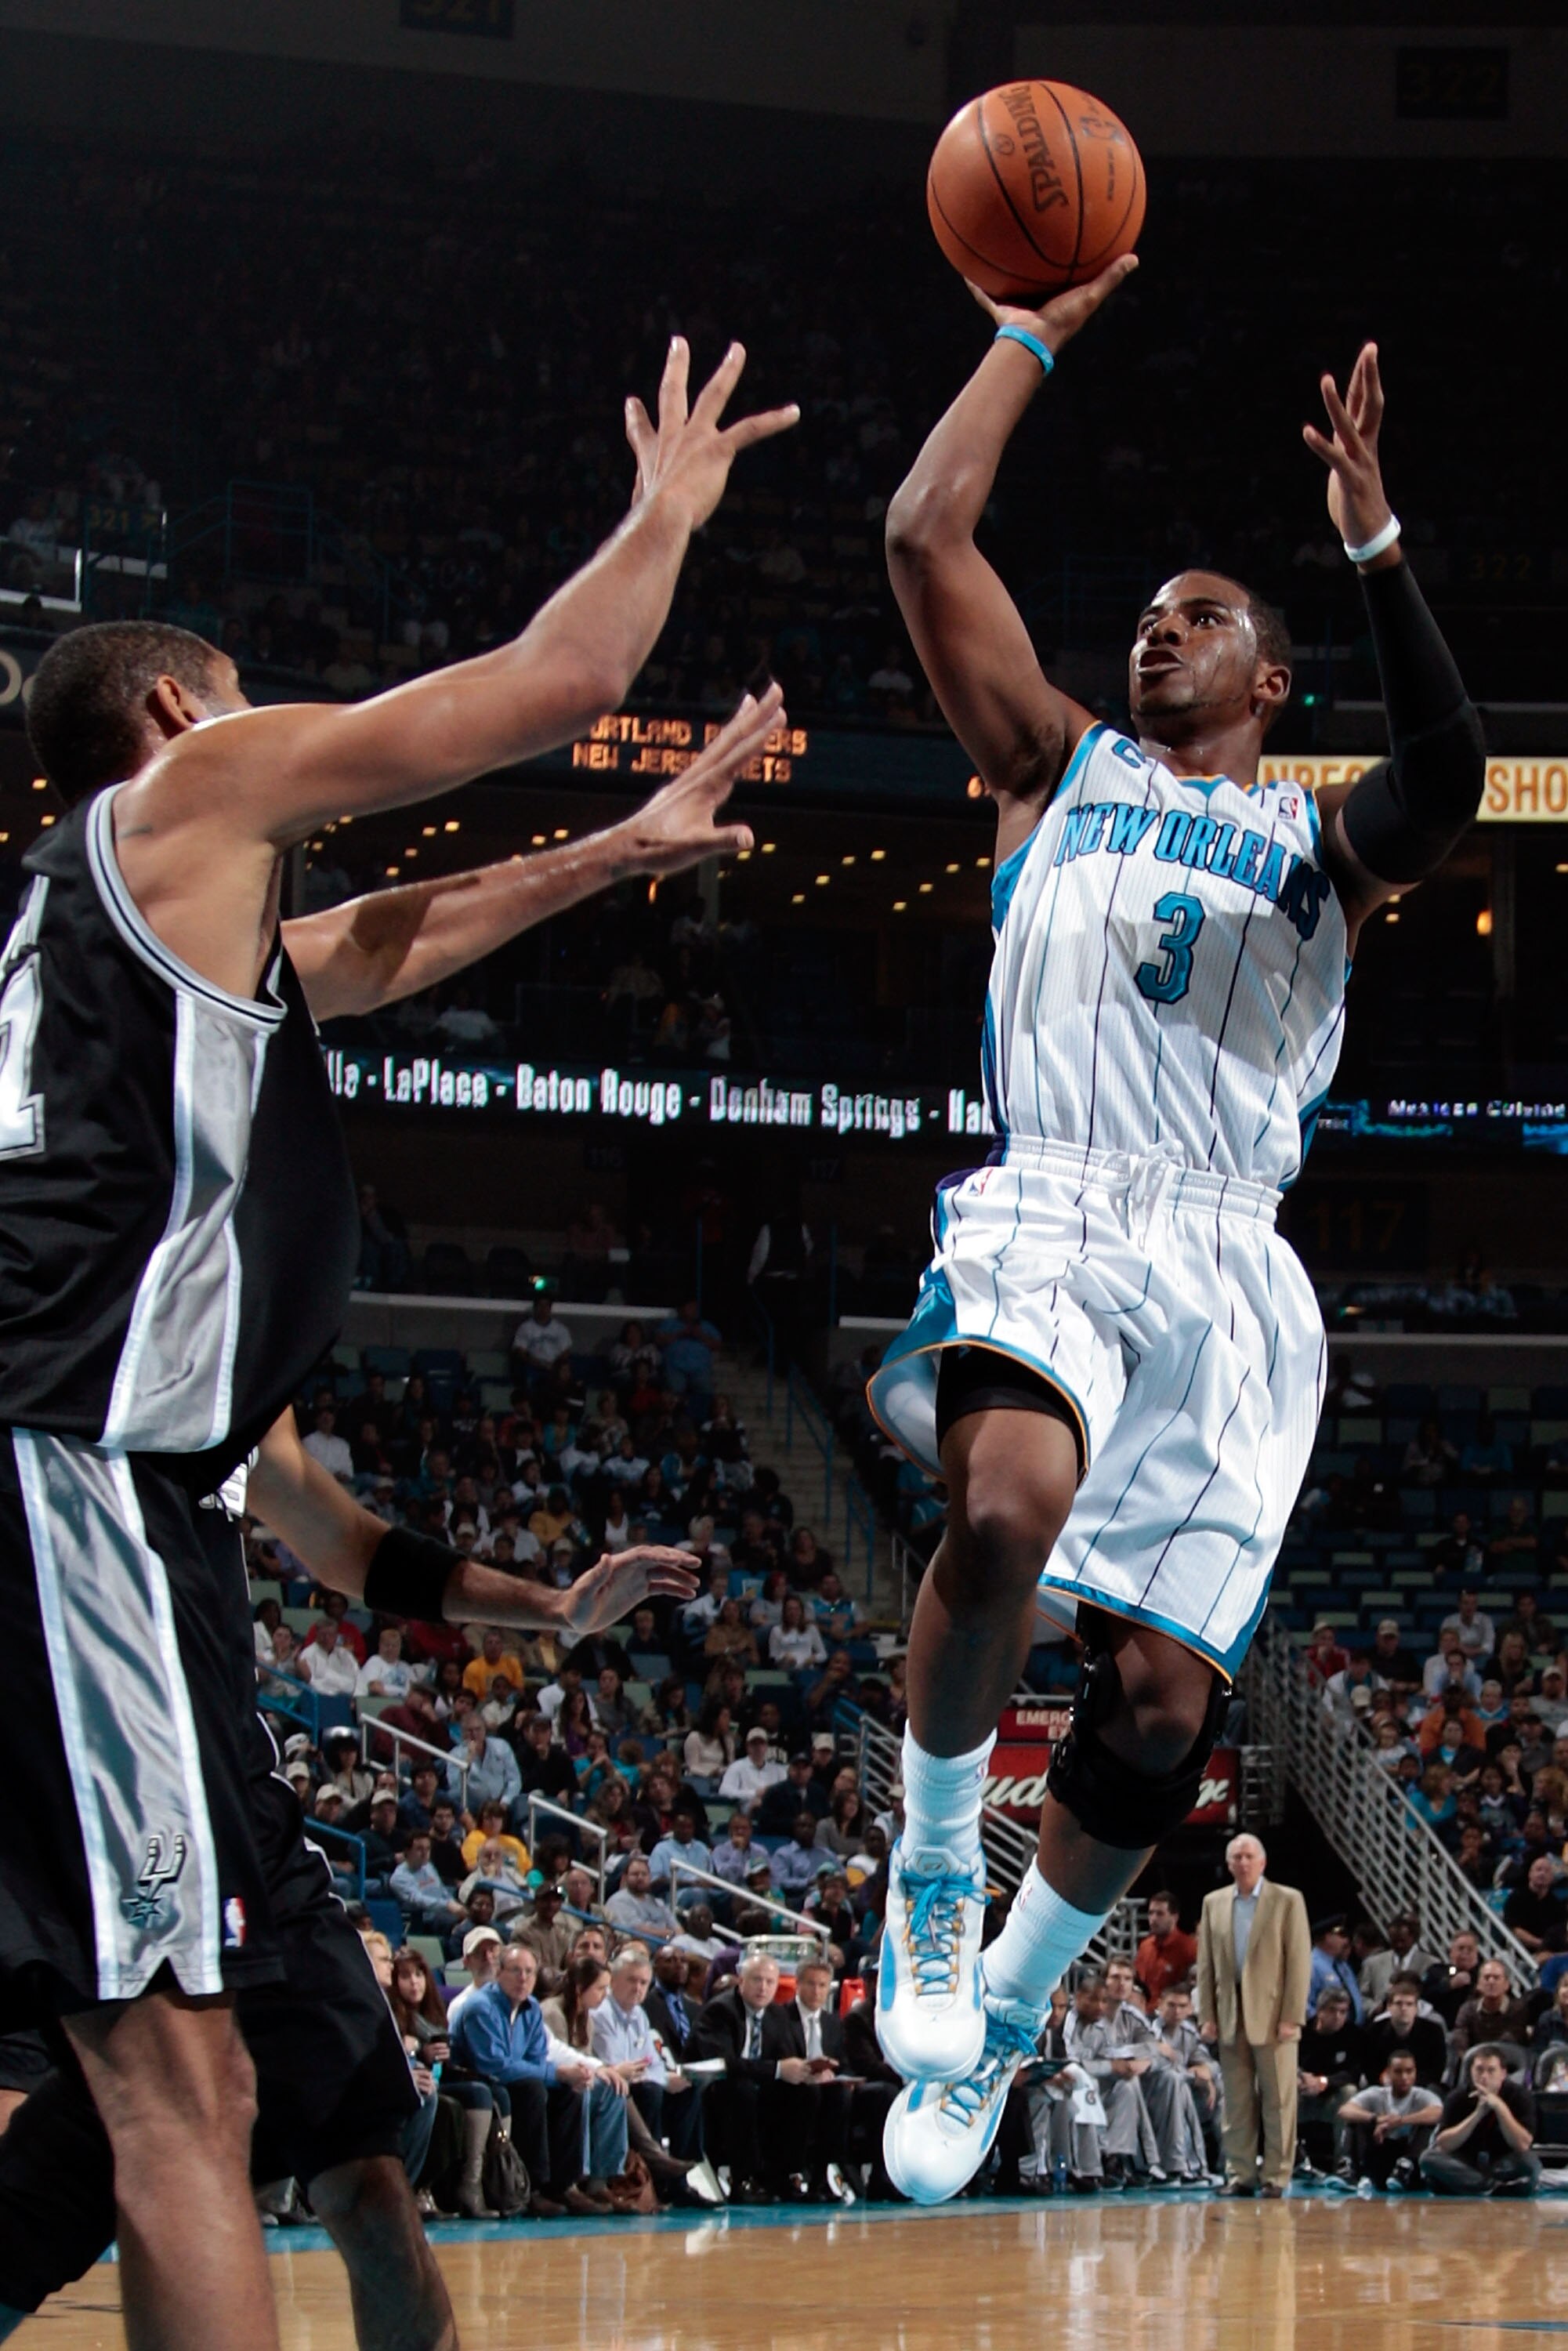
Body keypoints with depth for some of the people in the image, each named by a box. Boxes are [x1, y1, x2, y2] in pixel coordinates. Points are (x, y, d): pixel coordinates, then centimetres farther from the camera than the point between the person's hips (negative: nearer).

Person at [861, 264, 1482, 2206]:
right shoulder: (1059, 767, 22)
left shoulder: (1321, 839, 20)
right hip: (1047, 1208, -1)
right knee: (1006, 1506, -34)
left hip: (1232, 1265, 1)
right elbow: (926, 533, 14)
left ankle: (1001, 2016, 18)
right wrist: (1037, 331, 17)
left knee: (1163, 1693, -5)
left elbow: (1447, 779, -5)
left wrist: (1372, 546, -15)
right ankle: (934, 1860, -9)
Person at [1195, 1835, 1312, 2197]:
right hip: (1230, 2017, 3)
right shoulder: (1214, 1903, 12)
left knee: (1278, 2100, -2)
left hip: (1272, 2016, -3)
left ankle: (1276, 2176, 2)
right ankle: (1240, 2174, 9)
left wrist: (1292, 2017, -11)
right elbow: (1206, 1964, 11)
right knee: (1236, 2100, 5)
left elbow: (1299, 1961, -4)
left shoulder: (1288, 1900, 1)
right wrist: (1207, 2015, 3)